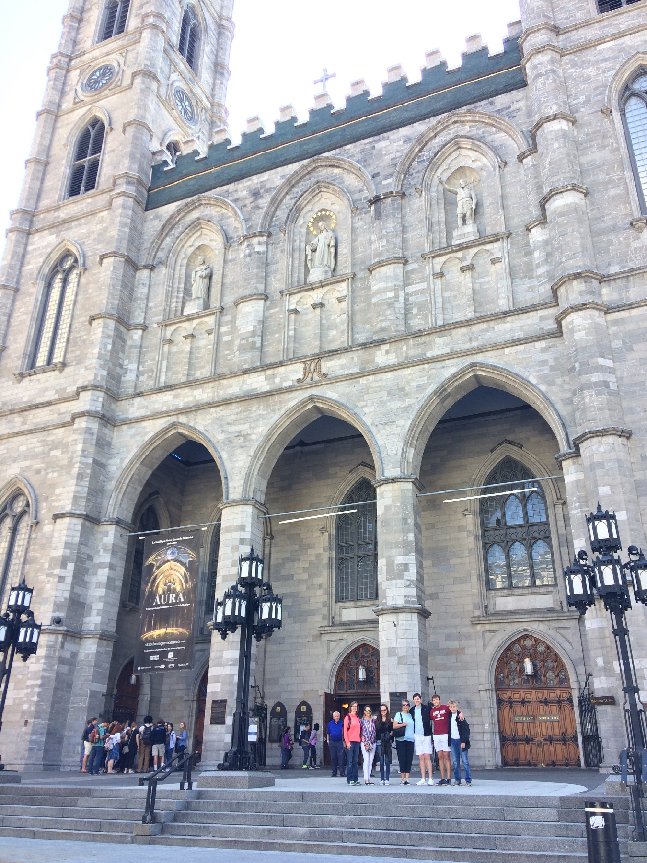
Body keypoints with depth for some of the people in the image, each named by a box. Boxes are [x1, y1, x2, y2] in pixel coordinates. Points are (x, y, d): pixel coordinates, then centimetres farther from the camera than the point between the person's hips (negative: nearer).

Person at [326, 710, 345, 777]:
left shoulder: (342, 723, 1)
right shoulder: (330, 723, 8)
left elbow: (343, 733, 5)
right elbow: (328, 733, 17)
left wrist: (344, 741, 1)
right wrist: (327, 740, 12)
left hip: (340, 742, -2)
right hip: (332, 742, 2)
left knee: (341, 757, -7)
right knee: (333, 757, 6)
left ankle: (342, 772, -4)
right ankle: (333, 772, 14)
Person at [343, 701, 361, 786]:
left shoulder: (357, 718, 14)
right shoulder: (348, 717, -2)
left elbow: (360, 730, 17)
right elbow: (345, 730, -6)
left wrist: (360, 739, 5)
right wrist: (347, 742, -12)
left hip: (357, 741, 5)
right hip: (350, 741, -5)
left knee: (355, 761, 8)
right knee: (350, 761, -4)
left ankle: (355, 779, 11)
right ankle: (349, 780, -1)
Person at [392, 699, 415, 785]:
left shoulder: (411, 715, 16)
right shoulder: (398, 714, 5)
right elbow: (394, 726, -3)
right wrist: (403, 724, -16)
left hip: (410, 740, 4)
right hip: (401, 739, -4)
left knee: (409, 759, -2)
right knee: (402, 759, -4)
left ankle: (407, 778, 1)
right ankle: (402, 778, 4)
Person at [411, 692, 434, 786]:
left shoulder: (426, 708, -3)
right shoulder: (412, 710, 7)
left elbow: (431, 718, 3)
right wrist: (412, 735, 9)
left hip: (426, 735, -3)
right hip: (417, 736, 3)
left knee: (427, 757, -6)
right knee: (421, 757, 5)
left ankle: (430, 778, -3)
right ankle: (423, 779, 8)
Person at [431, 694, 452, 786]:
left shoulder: (445, 707, 0)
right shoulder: (432, 711, 12)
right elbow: (431, 721, 18)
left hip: (445, 734, -4)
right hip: (436, 736, 4)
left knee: (446, 756, -6)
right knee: (440, 757, 5)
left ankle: (448, 778, -5)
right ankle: (442, 778, 8)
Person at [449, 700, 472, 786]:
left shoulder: (461, 716, -8)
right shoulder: (449, 716, 7)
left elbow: (466, 730, -10)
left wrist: (464, 741, -15)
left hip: (461, 740, -5)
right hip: (453, 740, 5)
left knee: (465, 761, -2)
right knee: (455, 762, 7)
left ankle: (468, 780, 3)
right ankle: (457, 779, 14)